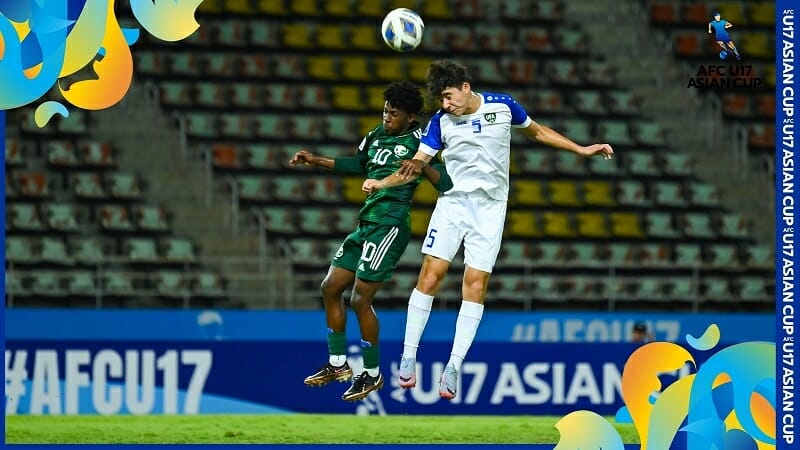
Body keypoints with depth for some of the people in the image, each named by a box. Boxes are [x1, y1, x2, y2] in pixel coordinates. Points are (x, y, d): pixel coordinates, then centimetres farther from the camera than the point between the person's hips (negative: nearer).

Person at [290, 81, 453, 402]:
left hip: (390, 225, -9)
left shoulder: (417, 141, -9)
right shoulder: (376, 137, 13)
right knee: (331, 288, 12)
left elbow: (445, 184, -15)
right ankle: (338, 364, 23)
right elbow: (358, 164, 32)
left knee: (360, 299, -10)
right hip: (366, 224, 9)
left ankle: (372, 374, 4)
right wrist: (316, 161, 33)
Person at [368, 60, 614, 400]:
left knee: (476, 283, -7)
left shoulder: (503, 106, -2)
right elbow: (416, 165, -4)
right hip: (453, 203, 0)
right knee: (431, 274, -11)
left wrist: (582, 150, 15)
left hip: (490, 207, 0)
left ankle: (453, 368, -3)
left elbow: (537, 131, 15)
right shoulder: (441, 121, -3)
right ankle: (408, 358, -3)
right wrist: (381, 183, -21)